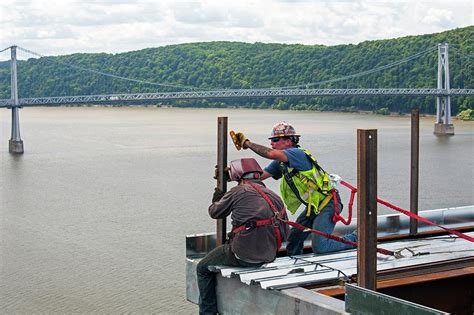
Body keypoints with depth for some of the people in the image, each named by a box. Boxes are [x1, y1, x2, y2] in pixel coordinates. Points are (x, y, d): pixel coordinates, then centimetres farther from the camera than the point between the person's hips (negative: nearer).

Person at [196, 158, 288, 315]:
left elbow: (215, 212, 9)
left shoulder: (238, 191, -5)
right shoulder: (276, 197, 10)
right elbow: (284, 233, 12)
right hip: (268, 257, 7)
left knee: (203, 269, 15)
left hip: (242, 255, -7)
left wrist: (216, 200, 31)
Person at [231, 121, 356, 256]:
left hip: (328, 204, -10)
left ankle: (356, 239, 4)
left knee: (319, 246, -15)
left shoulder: (298, 153, -22)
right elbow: (259, 175, 7)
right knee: (293, 240, 10)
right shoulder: (281, 161, 8)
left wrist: (247, 143, -25)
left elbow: (272, 154, -37)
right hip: (313, 206, 10)